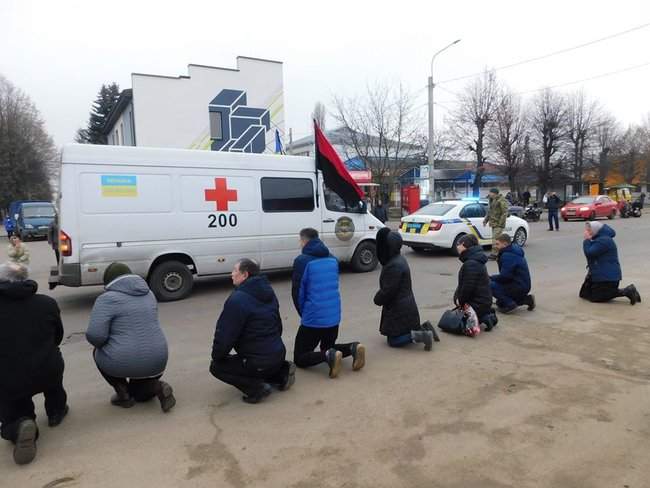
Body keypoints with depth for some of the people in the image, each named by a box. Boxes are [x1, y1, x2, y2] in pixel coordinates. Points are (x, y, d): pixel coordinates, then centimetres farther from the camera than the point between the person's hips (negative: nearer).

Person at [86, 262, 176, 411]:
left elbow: (95, 335, -16)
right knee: (138, 392, 33)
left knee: (98, 353, 28)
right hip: (157, 361, 6)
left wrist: (105, 343, 5)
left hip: (123, 362, -6)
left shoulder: (107, 299, -9)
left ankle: (123, 394, 16)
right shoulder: (148, 294, 11)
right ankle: (158, 387, 1)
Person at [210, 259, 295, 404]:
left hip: (259, 362, -8)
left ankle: (257, 388, -5)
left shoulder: (237, 299, -18)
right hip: (278, 355, 8)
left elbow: (225, 334, -17)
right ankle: (281, 372, 13)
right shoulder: (268, 292, 9)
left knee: (216, 366, 9)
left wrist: (216, 356, 1)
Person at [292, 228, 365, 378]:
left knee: (300, 358, 9)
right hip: (334, 317, 6)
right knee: (327, 347, 29)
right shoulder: (333, 259, 8)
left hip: (313, 319, -6)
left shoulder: (302, 260, -11)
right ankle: (353, 348, 1)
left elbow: (297, 292, -9)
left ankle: (329, 356, -17)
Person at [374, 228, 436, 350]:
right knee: (402, 332, 23)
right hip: (405, 307, 10)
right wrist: (380, 297, 9)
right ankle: (424, 330, 14)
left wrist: (377, 299, -4)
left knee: (394, 341, 2)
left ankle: (421, 336, -9)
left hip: (399, 310, -10)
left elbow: (388, 290, -22)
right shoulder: (399, 259, 6)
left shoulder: (393, 265, -26)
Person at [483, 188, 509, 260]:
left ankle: (494, 254, -14)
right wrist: (486, 220, 19)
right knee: (496, 239, 13)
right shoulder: (492, 201, 16)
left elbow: (505, 213, -18)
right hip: (494, 224, 10)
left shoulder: (501, 201, -14)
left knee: (495, 238, -14)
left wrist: (500, 223, -22)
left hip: (498, 224, -10)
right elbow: (489, 212, 27)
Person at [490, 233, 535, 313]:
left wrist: (490, 278, -9)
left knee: (489, 285, -17)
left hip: (519, 287, -10)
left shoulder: (508, 255, -19)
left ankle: (509, 304, -10)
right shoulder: (513, 252, 13)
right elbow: (505, 272, 18)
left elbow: (504, 276, -21)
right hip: (523, 286, 10)